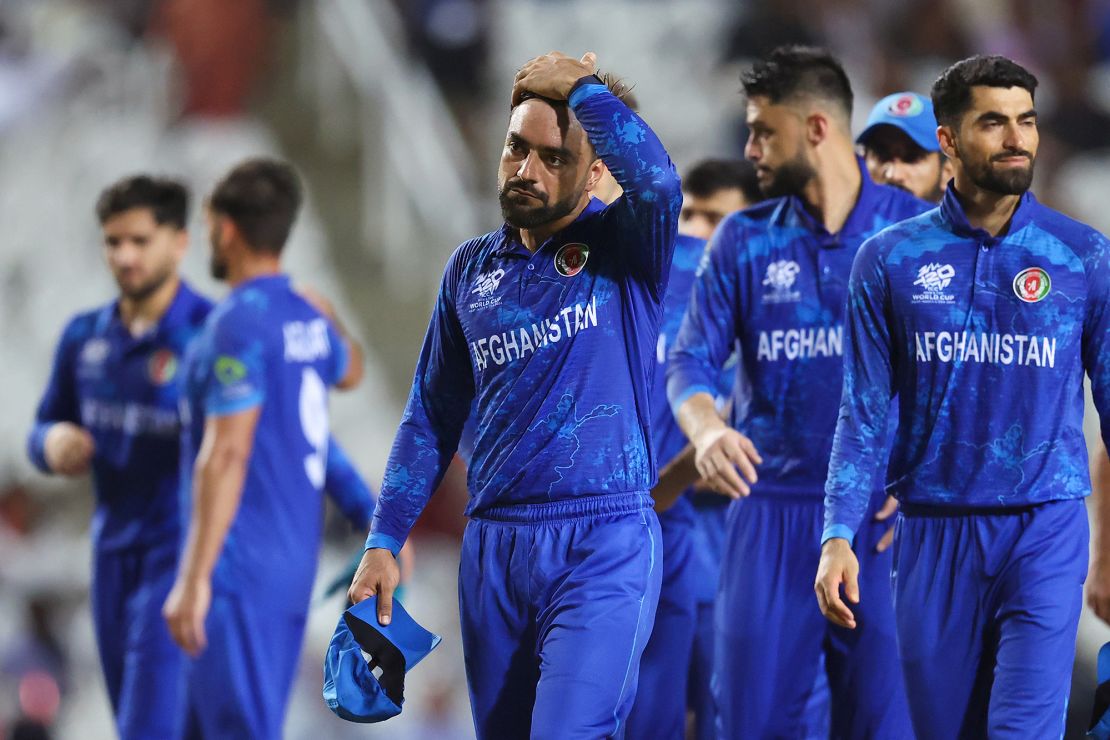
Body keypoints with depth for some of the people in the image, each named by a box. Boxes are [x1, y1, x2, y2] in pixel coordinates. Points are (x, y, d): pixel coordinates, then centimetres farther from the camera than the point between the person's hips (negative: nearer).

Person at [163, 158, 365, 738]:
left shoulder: (237, 324, -15)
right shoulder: (308, 319, 11)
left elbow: (226, 455, -21)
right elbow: (349, 371, 36)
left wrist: (195, 577, -22)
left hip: (240, 565, -9)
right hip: (295, 559, 9)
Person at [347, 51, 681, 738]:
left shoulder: (625, 248, -3)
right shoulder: (472, 268, 12)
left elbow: (656, 177, -27)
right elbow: (432, 416, 17)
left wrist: (580, 86, -14)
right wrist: (384, 541, 11)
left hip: (604, 547, -6)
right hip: (493, 546, 6)